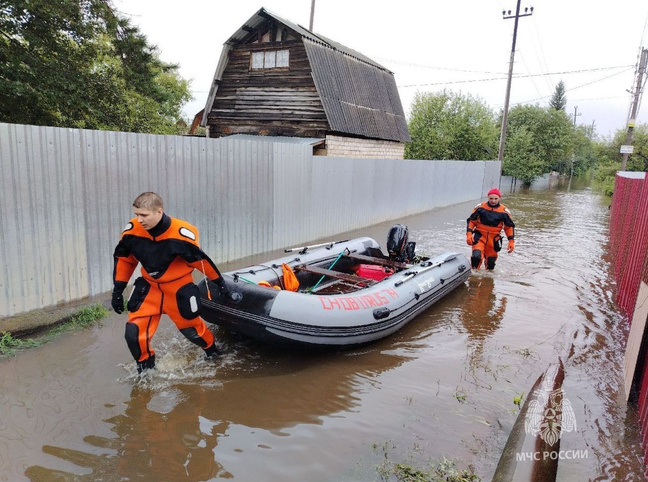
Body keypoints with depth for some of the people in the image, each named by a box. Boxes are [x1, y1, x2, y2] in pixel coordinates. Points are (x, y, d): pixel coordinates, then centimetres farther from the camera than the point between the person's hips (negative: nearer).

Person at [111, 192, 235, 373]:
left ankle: (211, 350, 45)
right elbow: (123, 260, 1)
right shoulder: (132, 231, -17)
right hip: (149, 286, 3)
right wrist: (117, 291, 3)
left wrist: (221, 284, -4)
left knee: (191, 327, 12)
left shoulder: (181, 234, -28)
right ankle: (146, 367, 22)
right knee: (133, 332, -6)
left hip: (179, 288, -3)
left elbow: (201, 260, -14)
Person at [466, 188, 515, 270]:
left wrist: (511, 241, 1)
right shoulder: (480, 207, -5)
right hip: (480, 236, -2)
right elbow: (471, 221, 3)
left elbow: (509, 226, 9)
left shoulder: (504, 211, -2)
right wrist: (469, 234, -9)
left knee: (491, 263, 11)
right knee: (476, 256, -25)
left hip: (493, 240, 2)